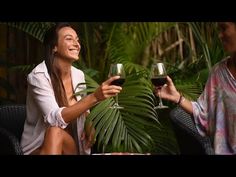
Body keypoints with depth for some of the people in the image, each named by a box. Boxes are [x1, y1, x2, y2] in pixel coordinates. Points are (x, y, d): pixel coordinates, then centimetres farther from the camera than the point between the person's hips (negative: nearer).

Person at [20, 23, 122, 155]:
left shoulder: (79, 75, 3)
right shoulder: (39, 76, -15)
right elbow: (54, 119, -26)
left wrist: (90, 126, -6)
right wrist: (94, 97, -35)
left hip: (71, 145, 4)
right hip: (38, 148, -4)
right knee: (55, 131, -33)